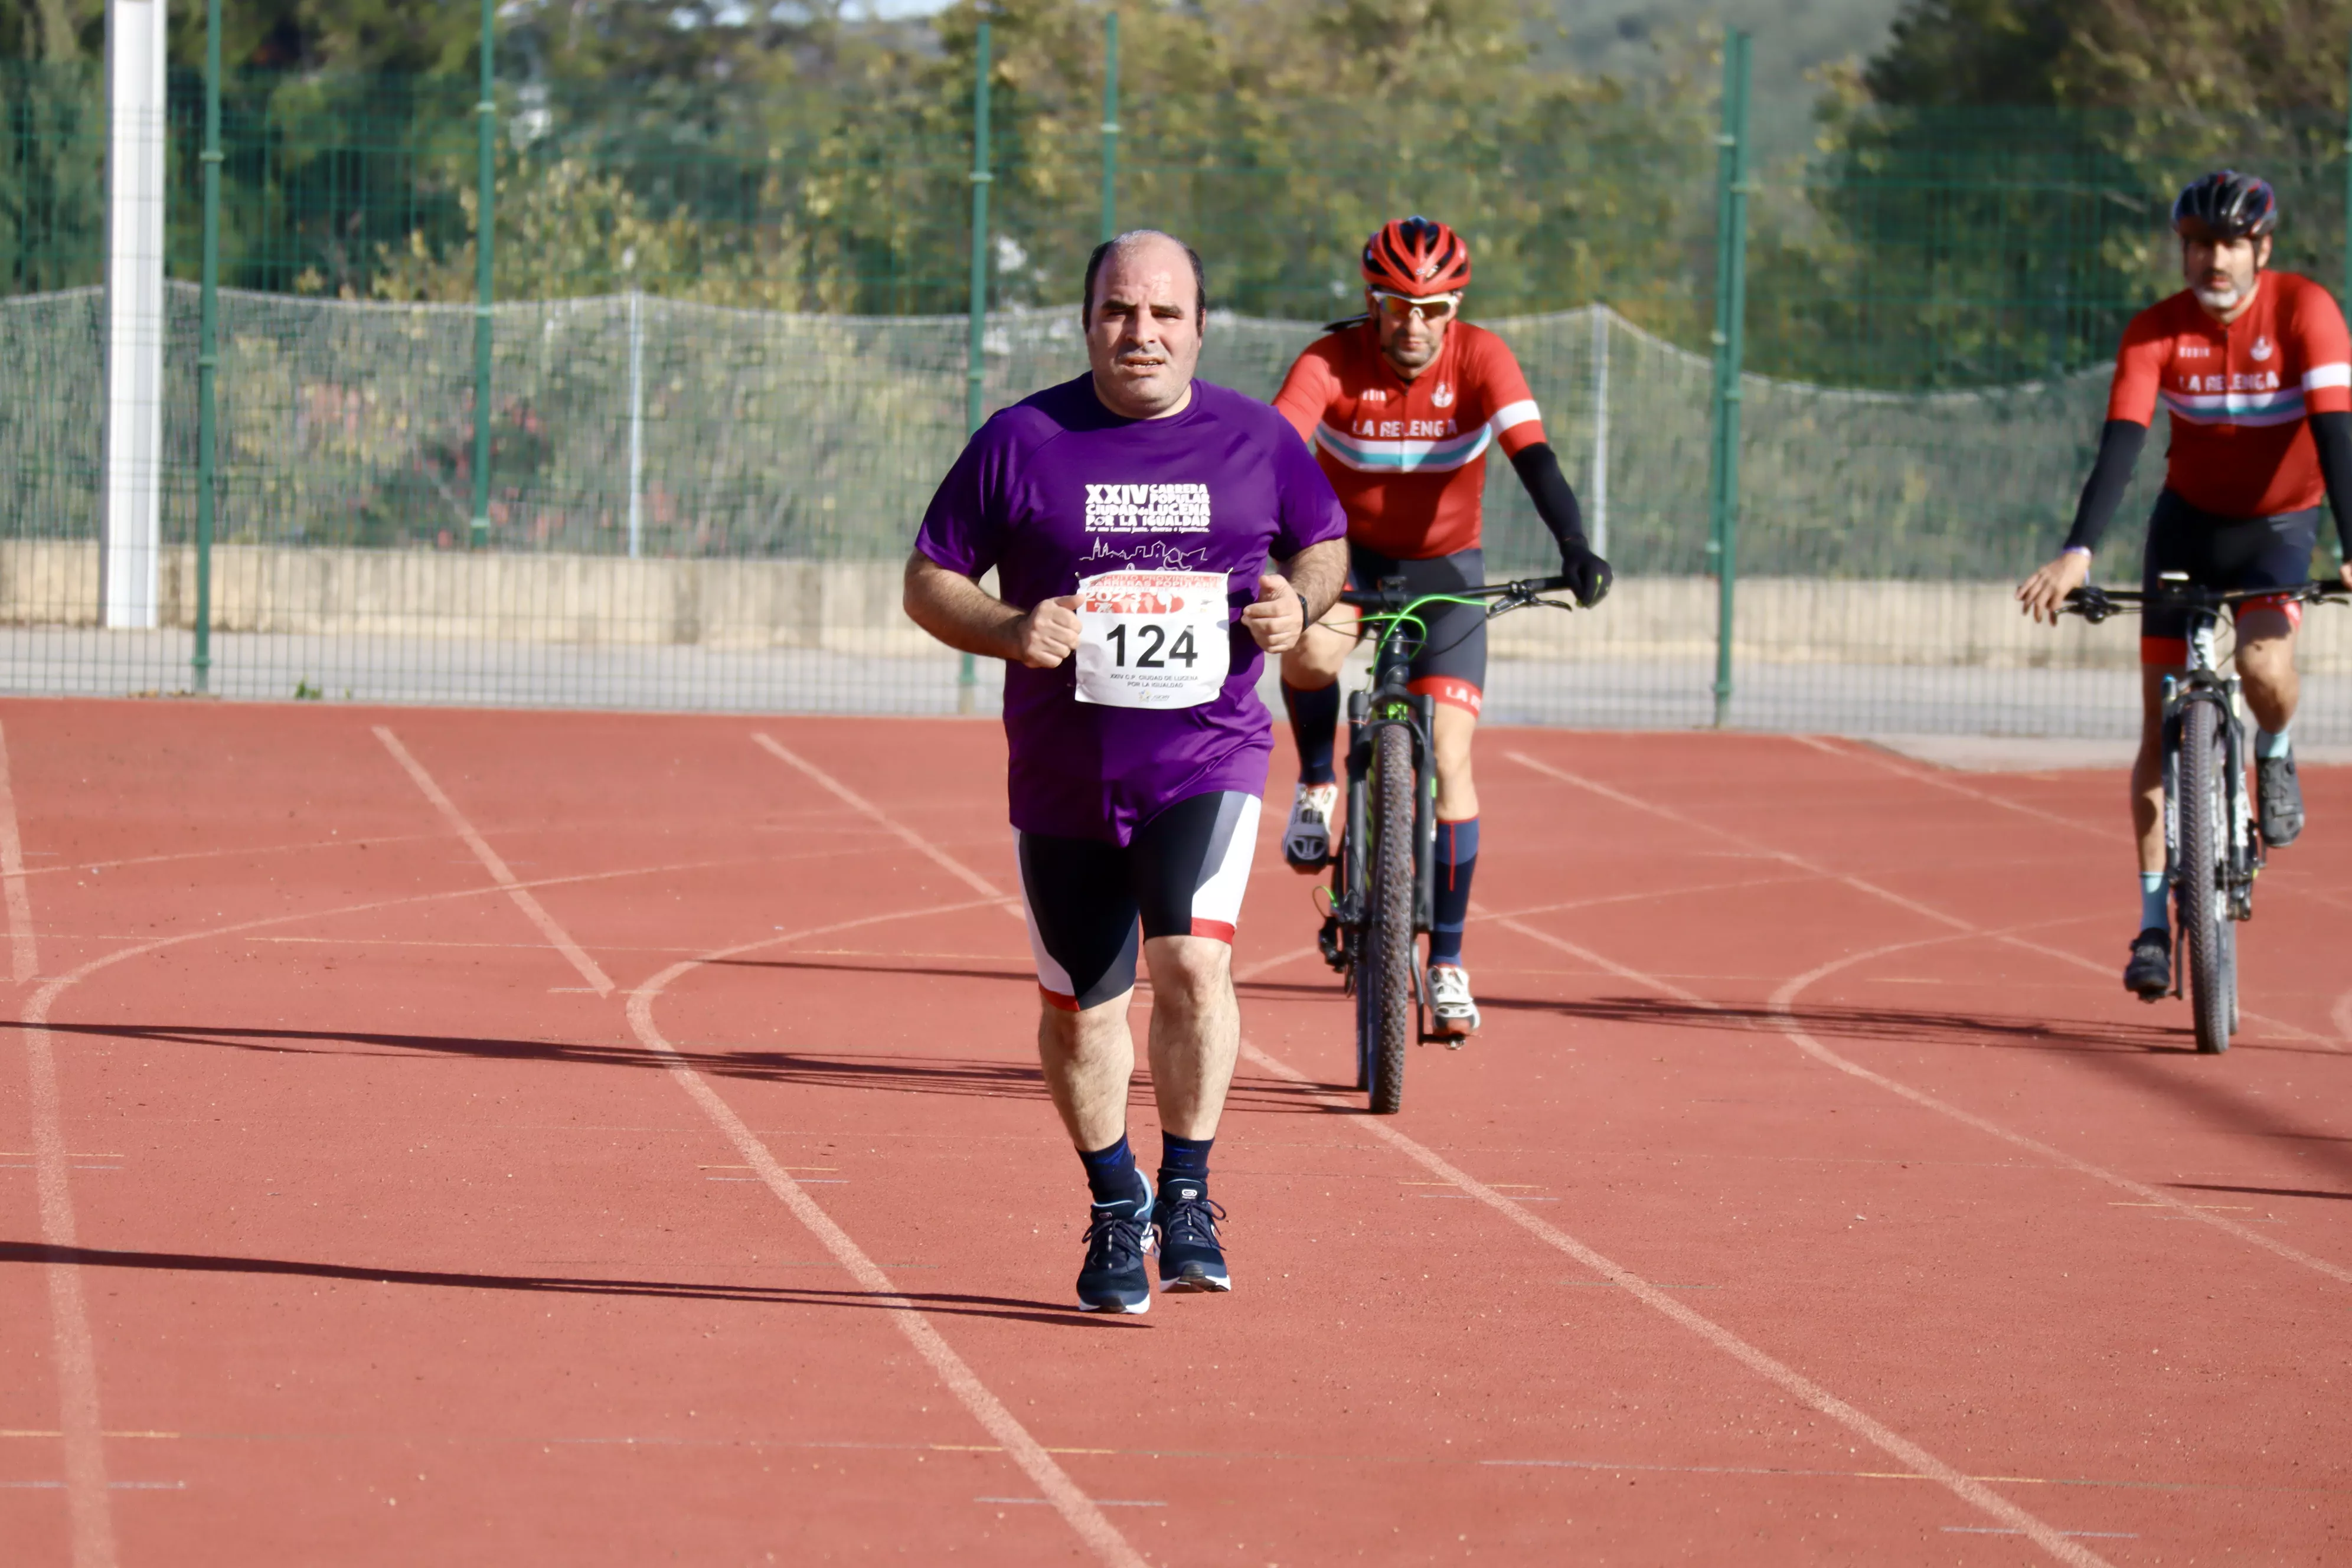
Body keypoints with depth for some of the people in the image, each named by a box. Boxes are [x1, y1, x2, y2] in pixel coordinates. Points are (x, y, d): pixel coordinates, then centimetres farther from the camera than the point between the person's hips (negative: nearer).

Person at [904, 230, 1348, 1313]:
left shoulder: (1254, 440, 3)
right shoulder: (1022, 442, -2)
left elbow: (1325, 543, 19)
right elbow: (929, 581, 3)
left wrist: (1299, 602, -4)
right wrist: (1010, 631, -16)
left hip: (1206, 762, -1)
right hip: (1062, 777, 1)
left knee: (1193, 958, -24)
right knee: (1077, 1011, 9)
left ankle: (1188, 1192, -7)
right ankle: (1115, 1208, 31)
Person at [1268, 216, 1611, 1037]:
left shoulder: (1481, 359, -18)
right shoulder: (1332, 362, -20)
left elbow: (1532, 455, -30)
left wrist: (1574, 548, -46)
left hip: (1443, 568, 1)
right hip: (1348, 553, -1)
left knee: (1448, 760, -8)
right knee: (1310, 653, -35)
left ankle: (1447, 961, 3)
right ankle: (1317, 784, -3)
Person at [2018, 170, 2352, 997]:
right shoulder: (2157, 331, -16)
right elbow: (2121, 444, -26)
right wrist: (2077, 553, -41)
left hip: (2278, 524, -2)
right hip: (2189, 518, 2)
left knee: (2263, 664, -30)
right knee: (2161, 726, -2)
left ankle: (2276, 753, 7)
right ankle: (2154, 921, 5)